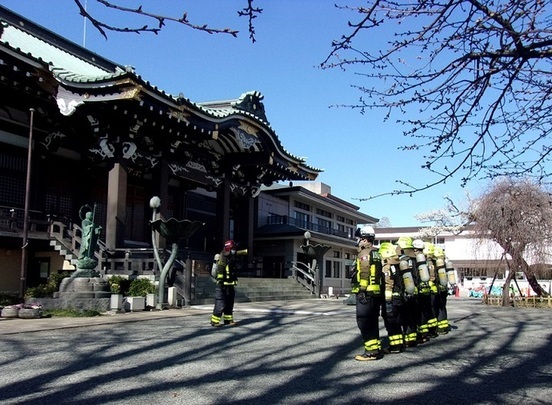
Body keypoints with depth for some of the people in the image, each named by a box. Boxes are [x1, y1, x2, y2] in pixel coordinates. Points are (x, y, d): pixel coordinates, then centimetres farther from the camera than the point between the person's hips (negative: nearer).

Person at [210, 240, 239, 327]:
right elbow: (219, 272, -21)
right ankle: (214, 321, 1)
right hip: (223, 286, -9)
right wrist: (220, 283, -26)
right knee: (220, 305, -7)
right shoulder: (223, 260, -15)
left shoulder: (231, 259, 13)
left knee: (229, 304, 14)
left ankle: (228, 320, 23)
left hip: (230, 286, 9)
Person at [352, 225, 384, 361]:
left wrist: (362, 291, -21)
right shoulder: (377, 254, 17)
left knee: (364, 322, -6)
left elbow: (364, 274, -19)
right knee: (372, 321, 14)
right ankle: (376, 348, 19)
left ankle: (372, 351, -7)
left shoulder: (364, 254, -10)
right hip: (377, 293, 9)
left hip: (366, 293, -9)